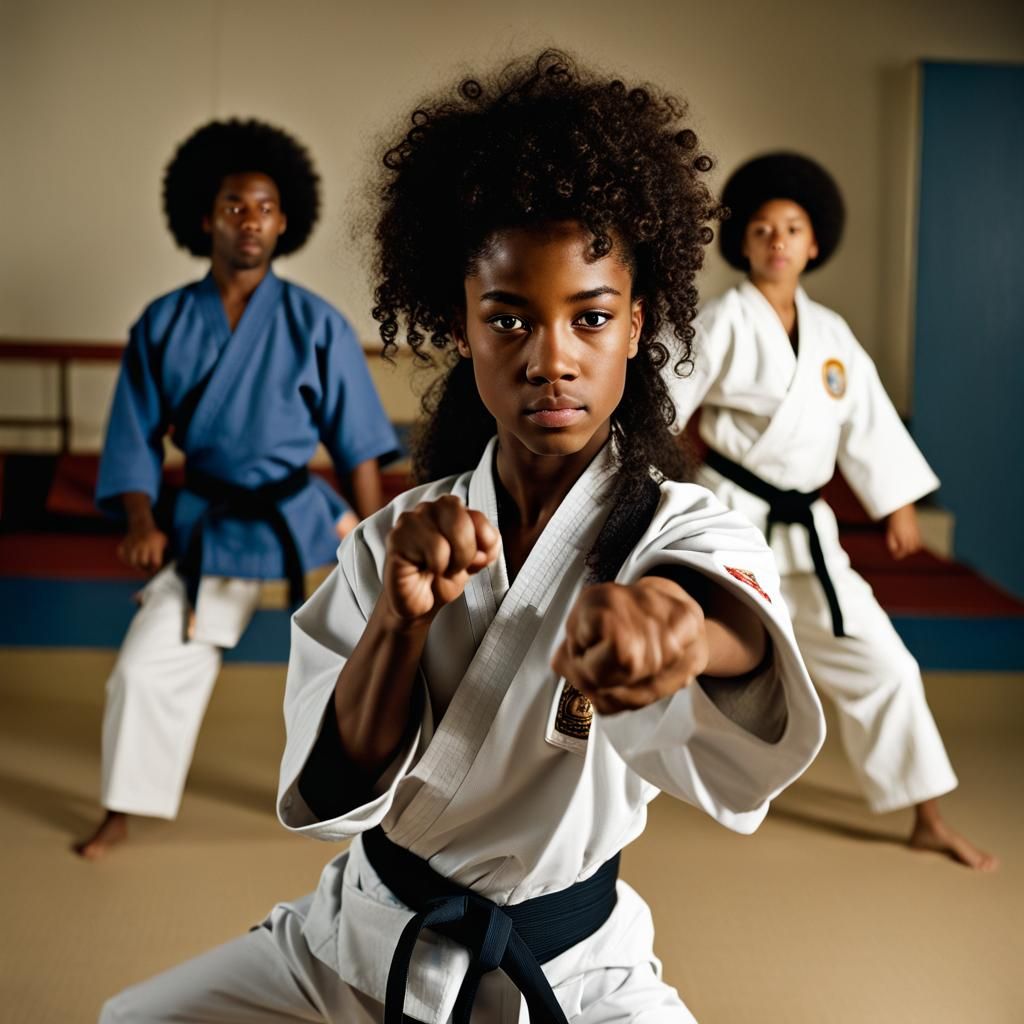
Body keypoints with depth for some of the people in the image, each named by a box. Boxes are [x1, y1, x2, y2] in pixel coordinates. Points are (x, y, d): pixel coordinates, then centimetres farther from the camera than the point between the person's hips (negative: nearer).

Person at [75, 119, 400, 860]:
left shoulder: (317, 324, -6)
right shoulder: (165, 323, -1)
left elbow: (359, 440, -2)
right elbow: (136, 433, 3)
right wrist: (142, 522, -11)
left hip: (304, 522, -1)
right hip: (208, 528, 2)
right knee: (147, 667, 3)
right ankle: (123, 813, 24)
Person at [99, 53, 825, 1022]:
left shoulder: (682, 531, -17)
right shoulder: (394, 540, -7)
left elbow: (744, 636, -42)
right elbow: (334, 792, -15)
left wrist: (674, 620, -67)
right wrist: (401, 613, -33)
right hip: (362, 934, 3)